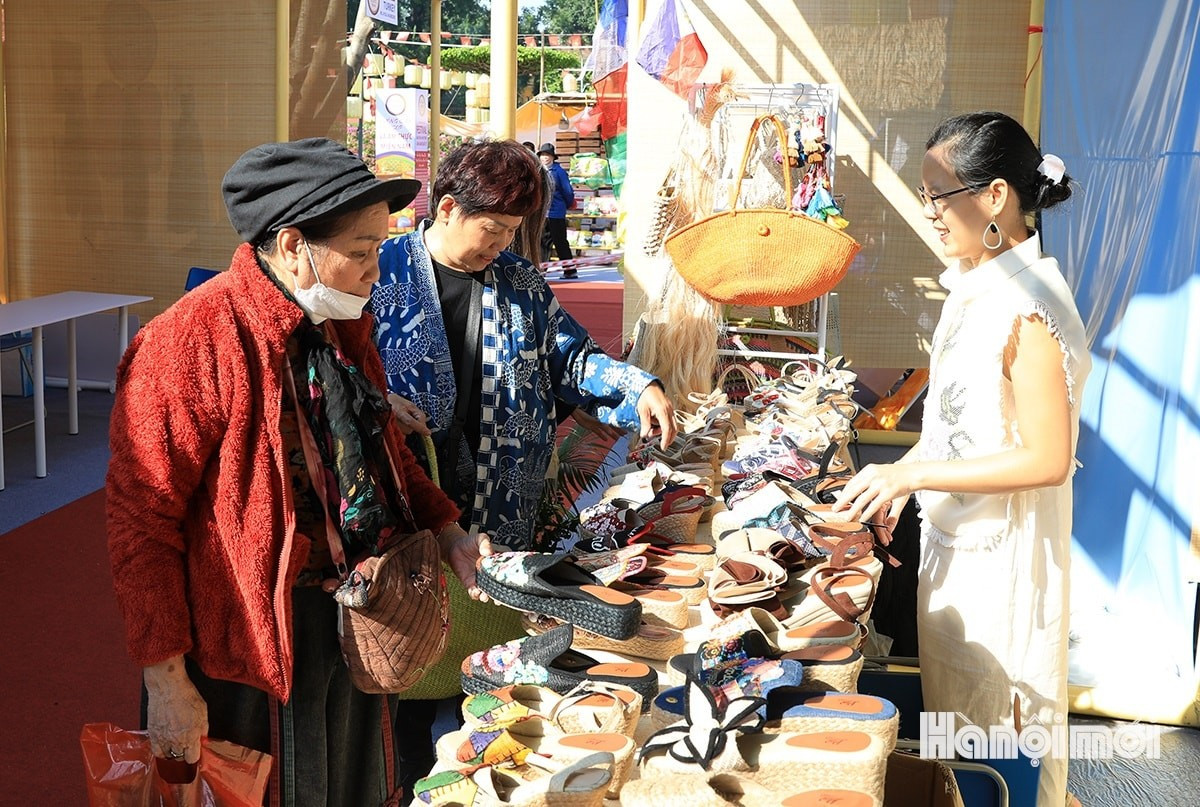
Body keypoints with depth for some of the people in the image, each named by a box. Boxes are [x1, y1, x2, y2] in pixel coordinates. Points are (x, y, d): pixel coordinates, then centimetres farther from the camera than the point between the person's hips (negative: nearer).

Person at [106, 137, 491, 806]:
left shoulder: (346, 326, 4)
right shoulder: (192, 343, -22)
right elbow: (142, 523, -20)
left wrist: (447, 532, 4)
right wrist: (167, 682, -18)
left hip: (358, 628, 7)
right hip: (254, 649, -7)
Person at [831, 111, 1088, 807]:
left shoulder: (1029, 309, -26)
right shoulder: (976, 285, 4)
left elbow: (1047, 459, -26)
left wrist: (913, 474, -22)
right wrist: (900, 477, 5)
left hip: (1002, 547, -9)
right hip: (955, 533, 9)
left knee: (993, 719, 9)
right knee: (952, 704, 23)